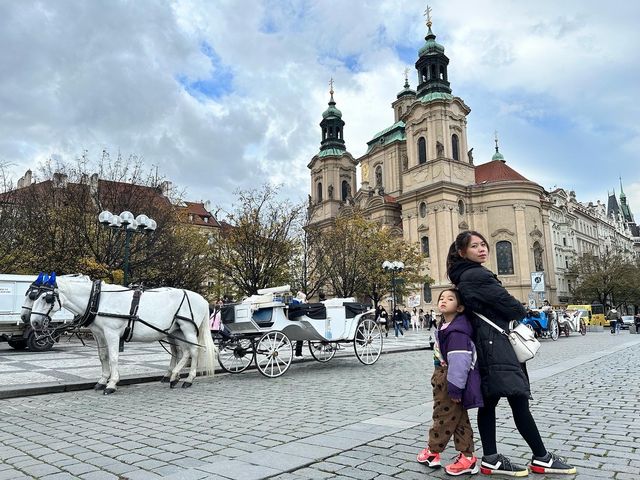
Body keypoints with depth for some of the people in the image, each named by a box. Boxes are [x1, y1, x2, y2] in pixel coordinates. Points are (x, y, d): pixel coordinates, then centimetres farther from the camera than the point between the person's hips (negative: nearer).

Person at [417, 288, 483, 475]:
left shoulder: (456, 332, -24)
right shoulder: (445, 327, 9)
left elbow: (459, 361, -27)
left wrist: (455, 388, -25)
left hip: (450, 381, -10)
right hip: (444, 378, 10)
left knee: (444, 417, 7)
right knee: (459, 419, 14)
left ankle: (432, 452, 23)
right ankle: (467, 457, 23)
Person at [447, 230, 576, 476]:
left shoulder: (464, 277, 18)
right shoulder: (477, 275, -13)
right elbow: (506, 303, -11)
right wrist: (525, 316, 10)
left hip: (486, 344, 11)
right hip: (496, 344, -10)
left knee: (489, 401, 8)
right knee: (519, 401, -3)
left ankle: (490, 460, 13)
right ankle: (542, 459, 6)